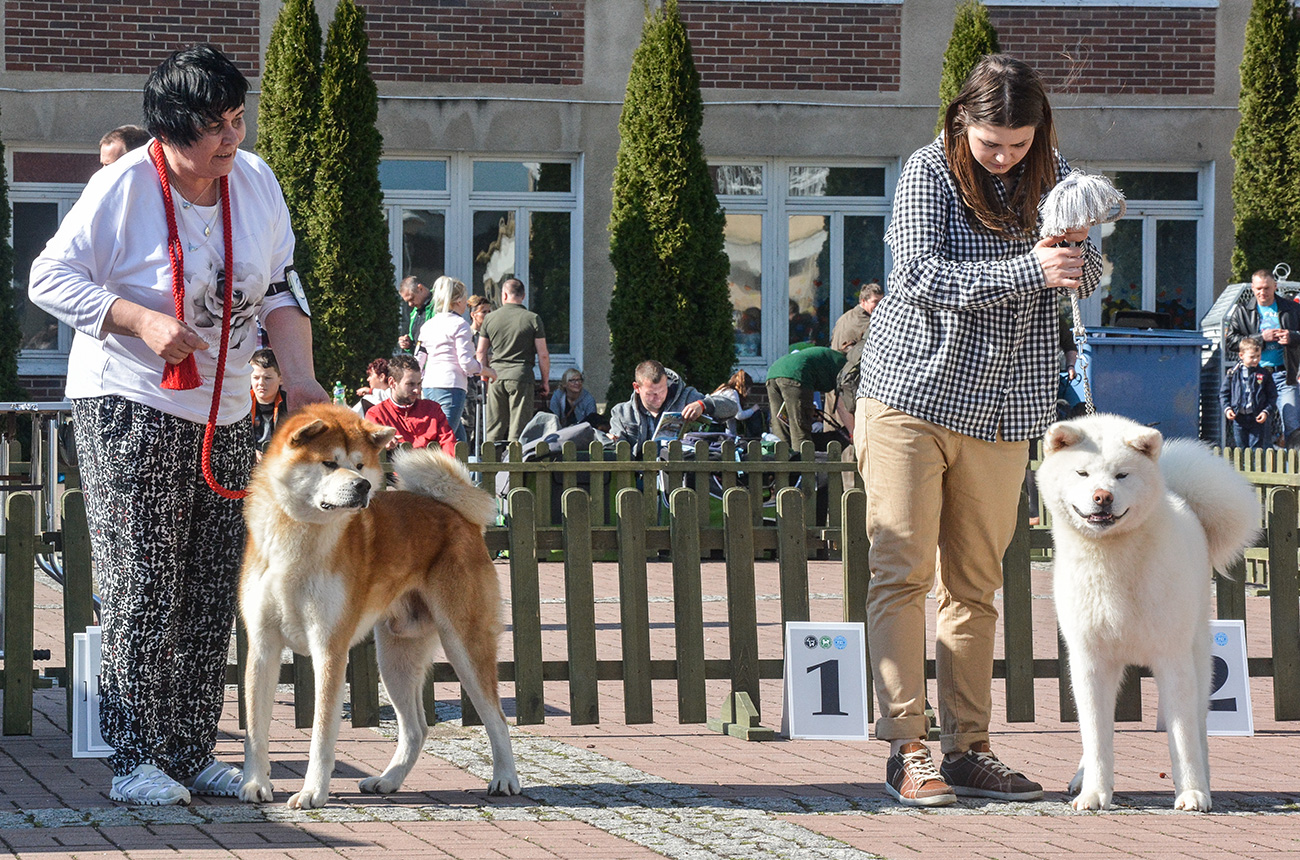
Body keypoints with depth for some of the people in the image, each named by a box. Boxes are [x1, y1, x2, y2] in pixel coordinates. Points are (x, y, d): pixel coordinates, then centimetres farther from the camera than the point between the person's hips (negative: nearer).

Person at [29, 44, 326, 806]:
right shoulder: (124, 187, -14)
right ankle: (137, 760, -3)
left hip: (223, 413, 6)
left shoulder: (255, 180, 2)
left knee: (212, 597, 7)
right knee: (142, 590, -8)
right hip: (129, 406, -6)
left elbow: (280, 288, 11)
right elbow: (52, 277, -13)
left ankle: (195, 754, 14)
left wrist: (301, 379, -1)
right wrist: (143, 321, -24)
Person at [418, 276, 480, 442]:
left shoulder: (428, 325, 17)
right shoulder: (459, 324, -5)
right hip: (451, 386, -8)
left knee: (459, 438, 14)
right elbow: (467, 363, -10)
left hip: (428, 385, 8)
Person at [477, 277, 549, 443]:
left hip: (496, 377, 3)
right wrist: (545, 381, 7)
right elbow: (543, 355, -2)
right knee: (518, 429, -1)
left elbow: (481, 352, 9)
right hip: (521, 376, -3)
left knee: (494, 430, 9)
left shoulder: (490, 318, 5)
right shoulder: (532, 319, -3)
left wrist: (485, 374, 23)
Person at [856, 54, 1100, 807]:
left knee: (975, 582, 8)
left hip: (1002, 411, 4)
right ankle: (906, 751, -6)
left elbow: (1088, 279, 4)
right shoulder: (930, 171, -8)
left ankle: (968, 750, 11)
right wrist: (1029, 270, -27)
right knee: (904, 571, -6)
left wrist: (1076, 247, -20)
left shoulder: (1051, 174, 5)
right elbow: (920, 276, -18)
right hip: (913, 396, -4)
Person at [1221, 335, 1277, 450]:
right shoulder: (1233, 373, 2)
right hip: (1239, 418, 1)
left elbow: (1272, 396, 4)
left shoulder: (1264, 374, 0)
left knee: (1256, 448, -2)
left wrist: (1267, 411, -8)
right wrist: (1227, 408, -6)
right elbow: (1224, 393, 8)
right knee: (1241, 447, 8)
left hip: (1258, 419, -1)